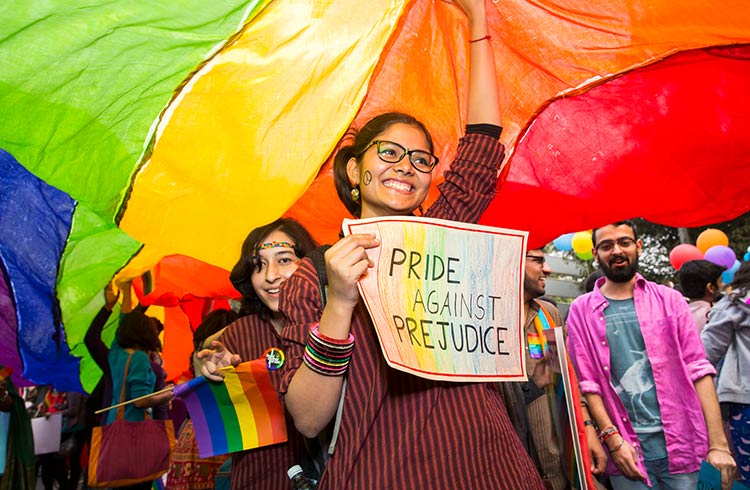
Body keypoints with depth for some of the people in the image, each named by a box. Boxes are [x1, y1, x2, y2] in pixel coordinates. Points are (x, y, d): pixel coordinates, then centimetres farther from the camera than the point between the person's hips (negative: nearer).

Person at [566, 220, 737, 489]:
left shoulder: (668, 299, 4)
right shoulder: (581, 310, 1)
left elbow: (698, 370, -1)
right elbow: (587, 382, -2)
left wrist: (718, 444, -7)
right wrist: (613, 440, -11)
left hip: (681, 443, 1)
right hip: (626, 448, -1)